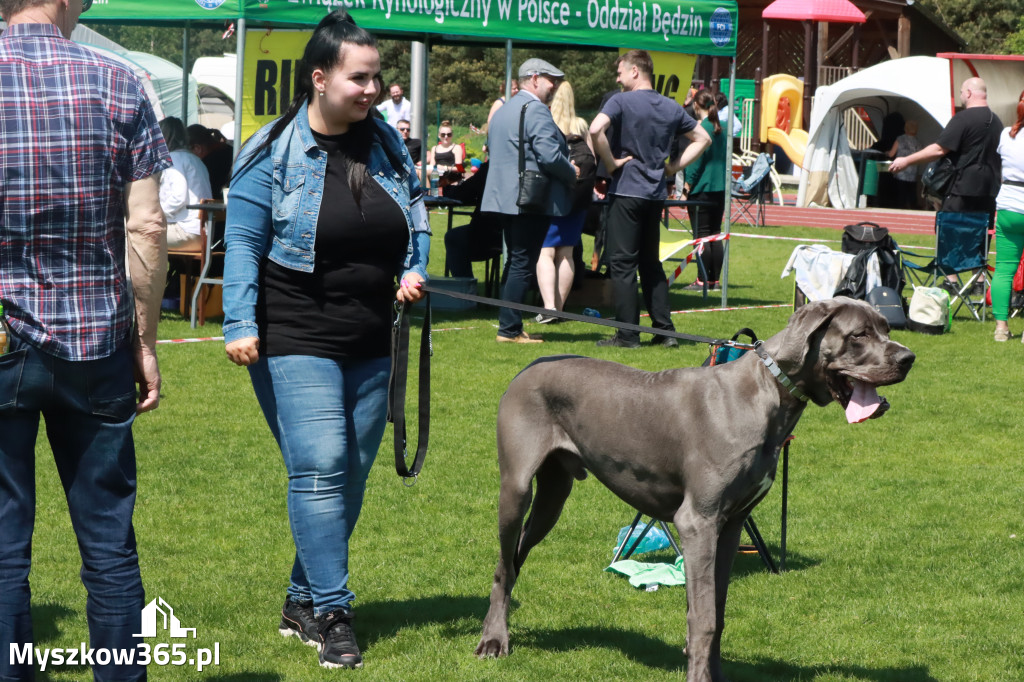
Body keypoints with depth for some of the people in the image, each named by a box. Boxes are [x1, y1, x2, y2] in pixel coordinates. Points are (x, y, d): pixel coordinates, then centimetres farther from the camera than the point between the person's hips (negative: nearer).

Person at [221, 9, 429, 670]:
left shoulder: (386, 144, 8)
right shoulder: (274, 152, -8)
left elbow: (416, 216, 18)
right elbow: (243, 242, -7)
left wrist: (415, 270, -1)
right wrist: (240, 325, -15)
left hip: (371, 343, 6)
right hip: (296, 341, -6)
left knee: (353, 473, 8)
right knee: (320, 468, -13)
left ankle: (305, 600, 22)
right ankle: (333, 614, -8)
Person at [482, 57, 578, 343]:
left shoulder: (502, 111, 17)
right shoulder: (536, 110, -14)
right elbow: (550, 155, -23)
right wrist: (572, 173, -3)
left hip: (504, 198, 10)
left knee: (515, 262, 16)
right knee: (523, 266, -6)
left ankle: (508, 324, 18)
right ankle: (510, 329, -6)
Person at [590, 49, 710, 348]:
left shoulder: (621, 102, -9)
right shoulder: (671, 107, 10)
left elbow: (596, 129, -26)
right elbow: (702, 138, 18)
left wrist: (611, 162, -13)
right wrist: (673, 167, 13)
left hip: (626, 191, -6)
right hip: (656, 192, 6)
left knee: (622, 263, -2)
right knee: (651, 262, 15)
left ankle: (628, 334, -3)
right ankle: (664, 329, 11)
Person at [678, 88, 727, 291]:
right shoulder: (722, 129, 8)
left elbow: (694, 162, -13)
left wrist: (686, 190, -9)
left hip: (701, 190, -7)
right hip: (720, 190, 7)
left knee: (702, 236, -3)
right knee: (715, 236, 10)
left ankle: (703, 280, -3)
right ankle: (715, 280, 11)